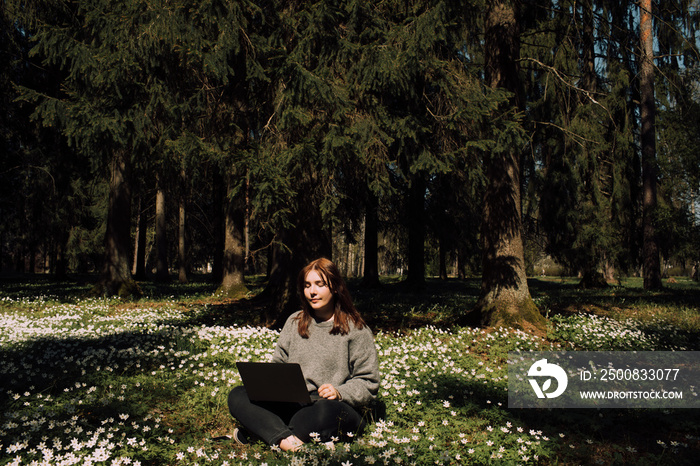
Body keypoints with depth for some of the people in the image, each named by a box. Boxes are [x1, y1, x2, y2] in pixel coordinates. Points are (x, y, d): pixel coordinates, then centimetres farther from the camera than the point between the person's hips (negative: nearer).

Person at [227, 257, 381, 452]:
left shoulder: (356, 329, 5)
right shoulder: (294, 322, 19)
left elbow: (368, 383, 4)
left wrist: (340, 392, -15)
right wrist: (271, 382, -2)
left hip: (330, 405, -4)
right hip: (289, 404, 5)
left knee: (327, 410, -41)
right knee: (237, 395, -19)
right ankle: (287, 441, -37)